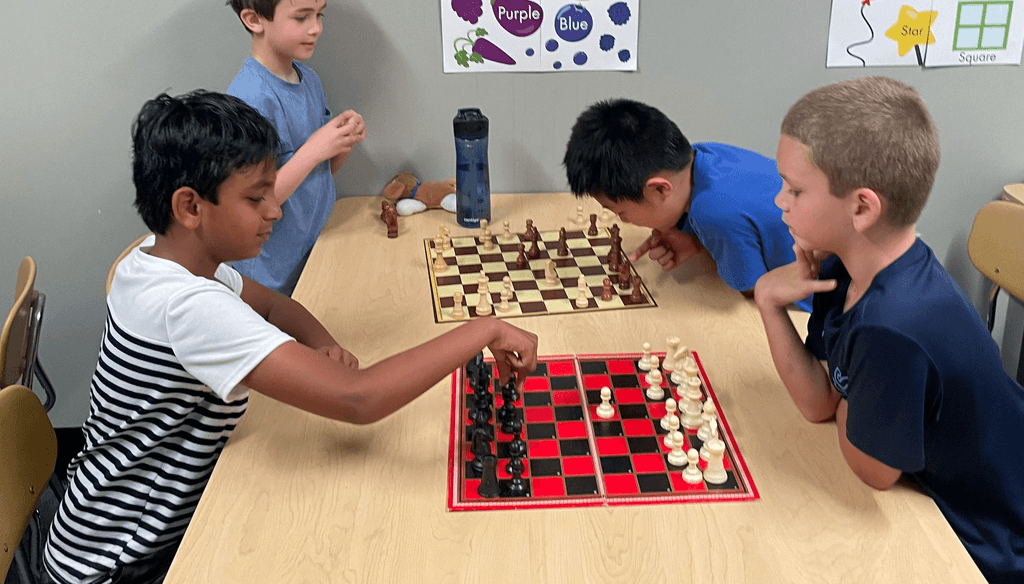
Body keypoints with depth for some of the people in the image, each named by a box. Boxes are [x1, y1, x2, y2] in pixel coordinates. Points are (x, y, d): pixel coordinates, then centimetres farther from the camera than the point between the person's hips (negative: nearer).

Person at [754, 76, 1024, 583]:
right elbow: (820, 404, -6)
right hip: (943, 489, 7)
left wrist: (844, 396, -6)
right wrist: (770, 302, -16)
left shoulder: (893, 328, -37)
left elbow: (872, 471, -21)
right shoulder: (846, 271, -11)